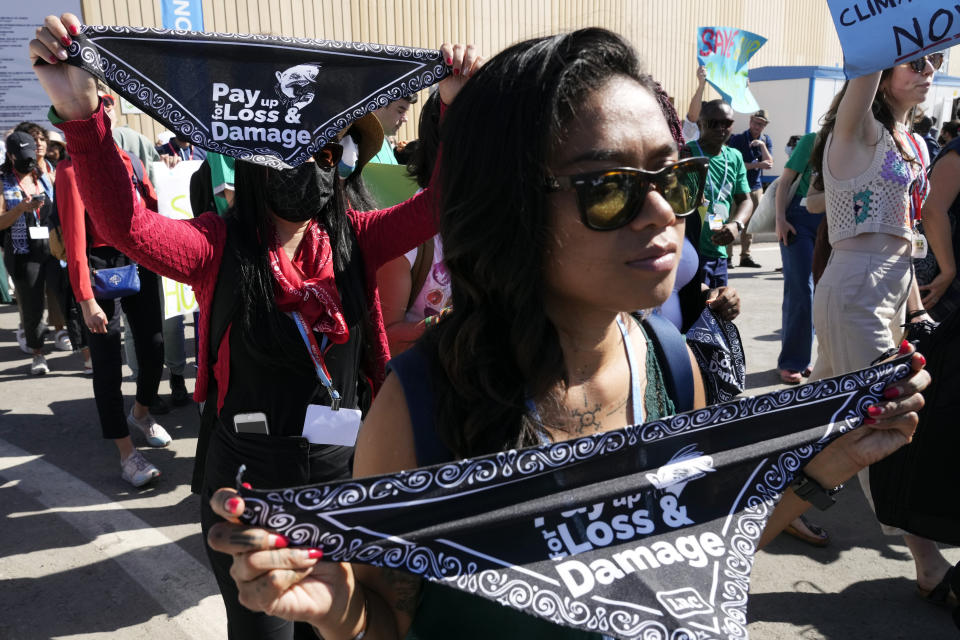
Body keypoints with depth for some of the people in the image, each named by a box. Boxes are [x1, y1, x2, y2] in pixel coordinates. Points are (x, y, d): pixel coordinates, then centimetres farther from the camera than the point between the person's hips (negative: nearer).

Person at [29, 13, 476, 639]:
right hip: (248, 478, -2)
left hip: (344, 469, 2)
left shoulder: (353, 239, -1)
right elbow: (126, 224, -24)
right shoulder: (220, 246, -9)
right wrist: (83, 117, -38)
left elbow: (435, 206, -8)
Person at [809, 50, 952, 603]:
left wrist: (916, 308, 17)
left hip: (892, 289, 9)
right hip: (855, 288, -9)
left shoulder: (914, 145, 17)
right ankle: (929, 563, 4)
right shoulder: (858, 131, -6)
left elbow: (901, 234, 19)